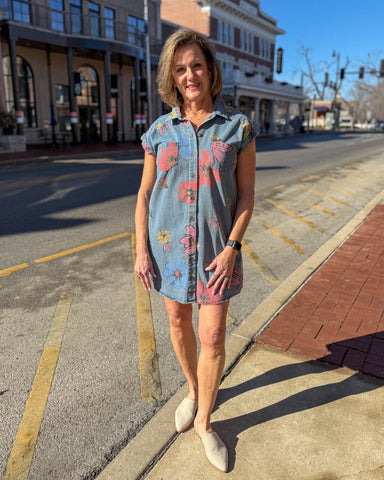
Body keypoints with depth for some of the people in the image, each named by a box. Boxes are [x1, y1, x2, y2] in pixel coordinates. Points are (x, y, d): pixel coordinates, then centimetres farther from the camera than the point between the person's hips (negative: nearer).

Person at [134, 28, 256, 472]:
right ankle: (193, 390, 43)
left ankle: (204, 423, 24)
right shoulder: (159, 131, 0)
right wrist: (141, 250, -4)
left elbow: (246, 194, -4)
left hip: (217, 247, -2)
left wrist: (232, 246, -13)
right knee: (178, 322, 16)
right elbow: (145, 194, 2)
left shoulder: (238, 126, -4)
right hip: (168, 243, 2)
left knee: (213, 336, 0)